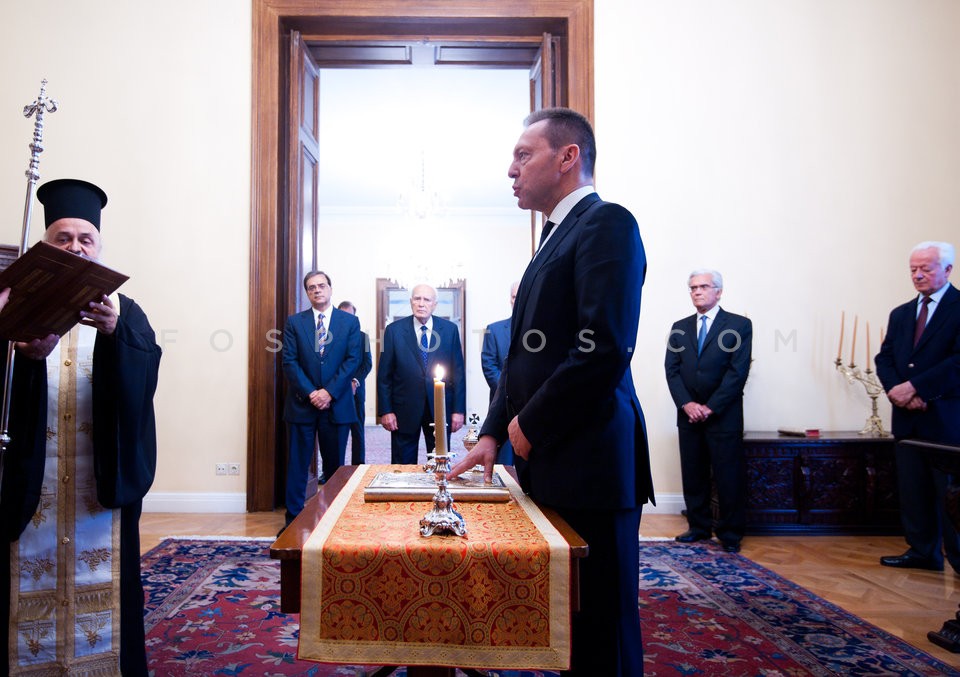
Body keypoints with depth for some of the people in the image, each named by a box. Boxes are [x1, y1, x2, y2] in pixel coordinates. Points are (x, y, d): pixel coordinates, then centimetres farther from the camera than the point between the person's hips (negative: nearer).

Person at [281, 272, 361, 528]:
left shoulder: (350, 321, 5)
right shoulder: (294, 322, 6)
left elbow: (353, 360, -2)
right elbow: (289, 362, -1)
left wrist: (329, 392, -12)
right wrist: (310, 393, -12)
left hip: (337, 403, 0)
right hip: (302, 403, 0)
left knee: (335, 465, 7)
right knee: (298, 464, 4)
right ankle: (293, 519, 13)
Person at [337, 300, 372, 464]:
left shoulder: (362, 336, 8)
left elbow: (368, 363, 3)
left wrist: (355, 381, -11)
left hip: (355, 389, 1)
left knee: (357, 429, 4)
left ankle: (358, 467, 9)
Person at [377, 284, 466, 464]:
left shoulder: (450, 329, 1)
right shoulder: (394, 330, -2)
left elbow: (458, 372, 1)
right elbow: (384, 374, -1)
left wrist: (459, 409, -2)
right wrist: (385, 410, -5)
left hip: (439, 408, 1)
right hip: (404, 409, -1)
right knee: (403, 467, 9)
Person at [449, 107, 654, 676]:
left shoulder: (606, 224, -9)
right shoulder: (558, 237, 20)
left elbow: (606, 349, -21)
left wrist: (530, 424, -10)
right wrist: (495, 433, 13)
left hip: (590, 460, -9)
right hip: (553, 460, 9)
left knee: (602, 629, 5)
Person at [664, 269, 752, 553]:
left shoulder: (739, 325, 0)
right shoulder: (679, 327, 12)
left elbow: (738, 371, -8)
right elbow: (672, 370, 6)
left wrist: (710, 407, -13)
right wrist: (686, 404, -9)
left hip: (724, 414, -4)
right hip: (689, 413, 4)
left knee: (729, 476, 0)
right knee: (693, 474, 8)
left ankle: (730, 534, 12)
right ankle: (699, 526, 20)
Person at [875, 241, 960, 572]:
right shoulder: (900, 314, 15)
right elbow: (884, 358, 10)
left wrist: (914, 387, -18)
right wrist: (896, 390, -9)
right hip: (907, 417, 6)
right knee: (912, 490, 10)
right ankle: (923, 551, 22)